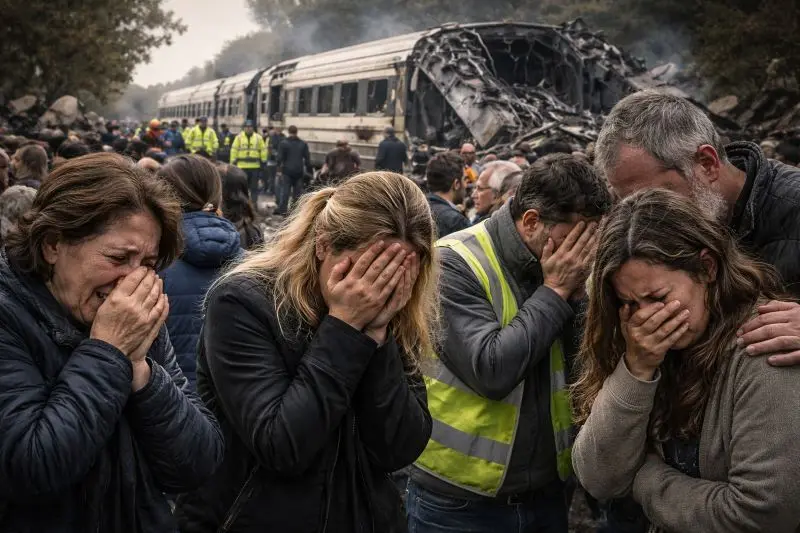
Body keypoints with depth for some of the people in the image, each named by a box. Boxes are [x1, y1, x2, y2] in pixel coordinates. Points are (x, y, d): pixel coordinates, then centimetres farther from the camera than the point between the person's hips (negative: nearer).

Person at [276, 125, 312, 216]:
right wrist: (308, 170, 12)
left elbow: (280, 158, -7)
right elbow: (307, 158, 7)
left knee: (285, 191, 1)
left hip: (287, 171, -2)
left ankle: (282, 209, -3)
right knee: (298, 191, 7)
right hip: (299, 171, 2)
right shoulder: (303, 144, 7)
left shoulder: (284, 144, -4)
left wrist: (279, 169, -1)